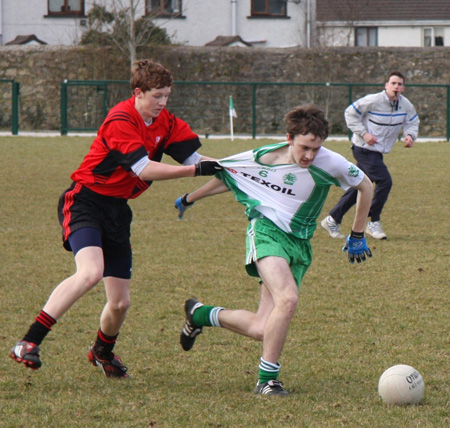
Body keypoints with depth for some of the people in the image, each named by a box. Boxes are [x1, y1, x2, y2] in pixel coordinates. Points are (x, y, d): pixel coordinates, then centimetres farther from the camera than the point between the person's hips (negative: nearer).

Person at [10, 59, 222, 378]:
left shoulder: (166, 123, 5)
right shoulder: (120, 121, -19)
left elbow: (194, 157, 5)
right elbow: (144, 170, -25)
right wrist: (195, 170, -25)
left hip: (117, 209, 7)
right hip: (86, 201, -7)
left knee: (120, 303, 5)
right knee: (90, 272, -32)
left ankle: (103, 352, 38)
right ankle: (29, 344, -29)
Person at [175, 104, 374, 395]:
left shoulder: (330, 164, -8)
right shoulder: (263, 158, -7)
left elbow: (365, 187, 9)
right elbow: (225, 177, 14)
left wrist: (357, 236, 13)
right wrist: (189, 199, 23)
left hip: (299, 243, 3)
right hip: (267, 230, -3)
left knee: (261, 330, -6)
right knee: (288, 298, -32)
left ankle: (200, 314, 23)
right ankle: (267, 379, -20)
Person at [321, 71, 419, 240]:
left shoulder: (406, 105, -1)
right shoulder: (373, 101, -18)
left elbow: (412, 121, 14)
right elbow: (350, 113, -10)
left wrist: (410, 135, -8)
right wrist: (364, 133, -18)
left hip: (378, 151, 8)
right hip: (364, 148, -8)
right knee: (384, 181, -19)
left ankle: (332, 220, 22)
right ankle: (374, 223, -7)